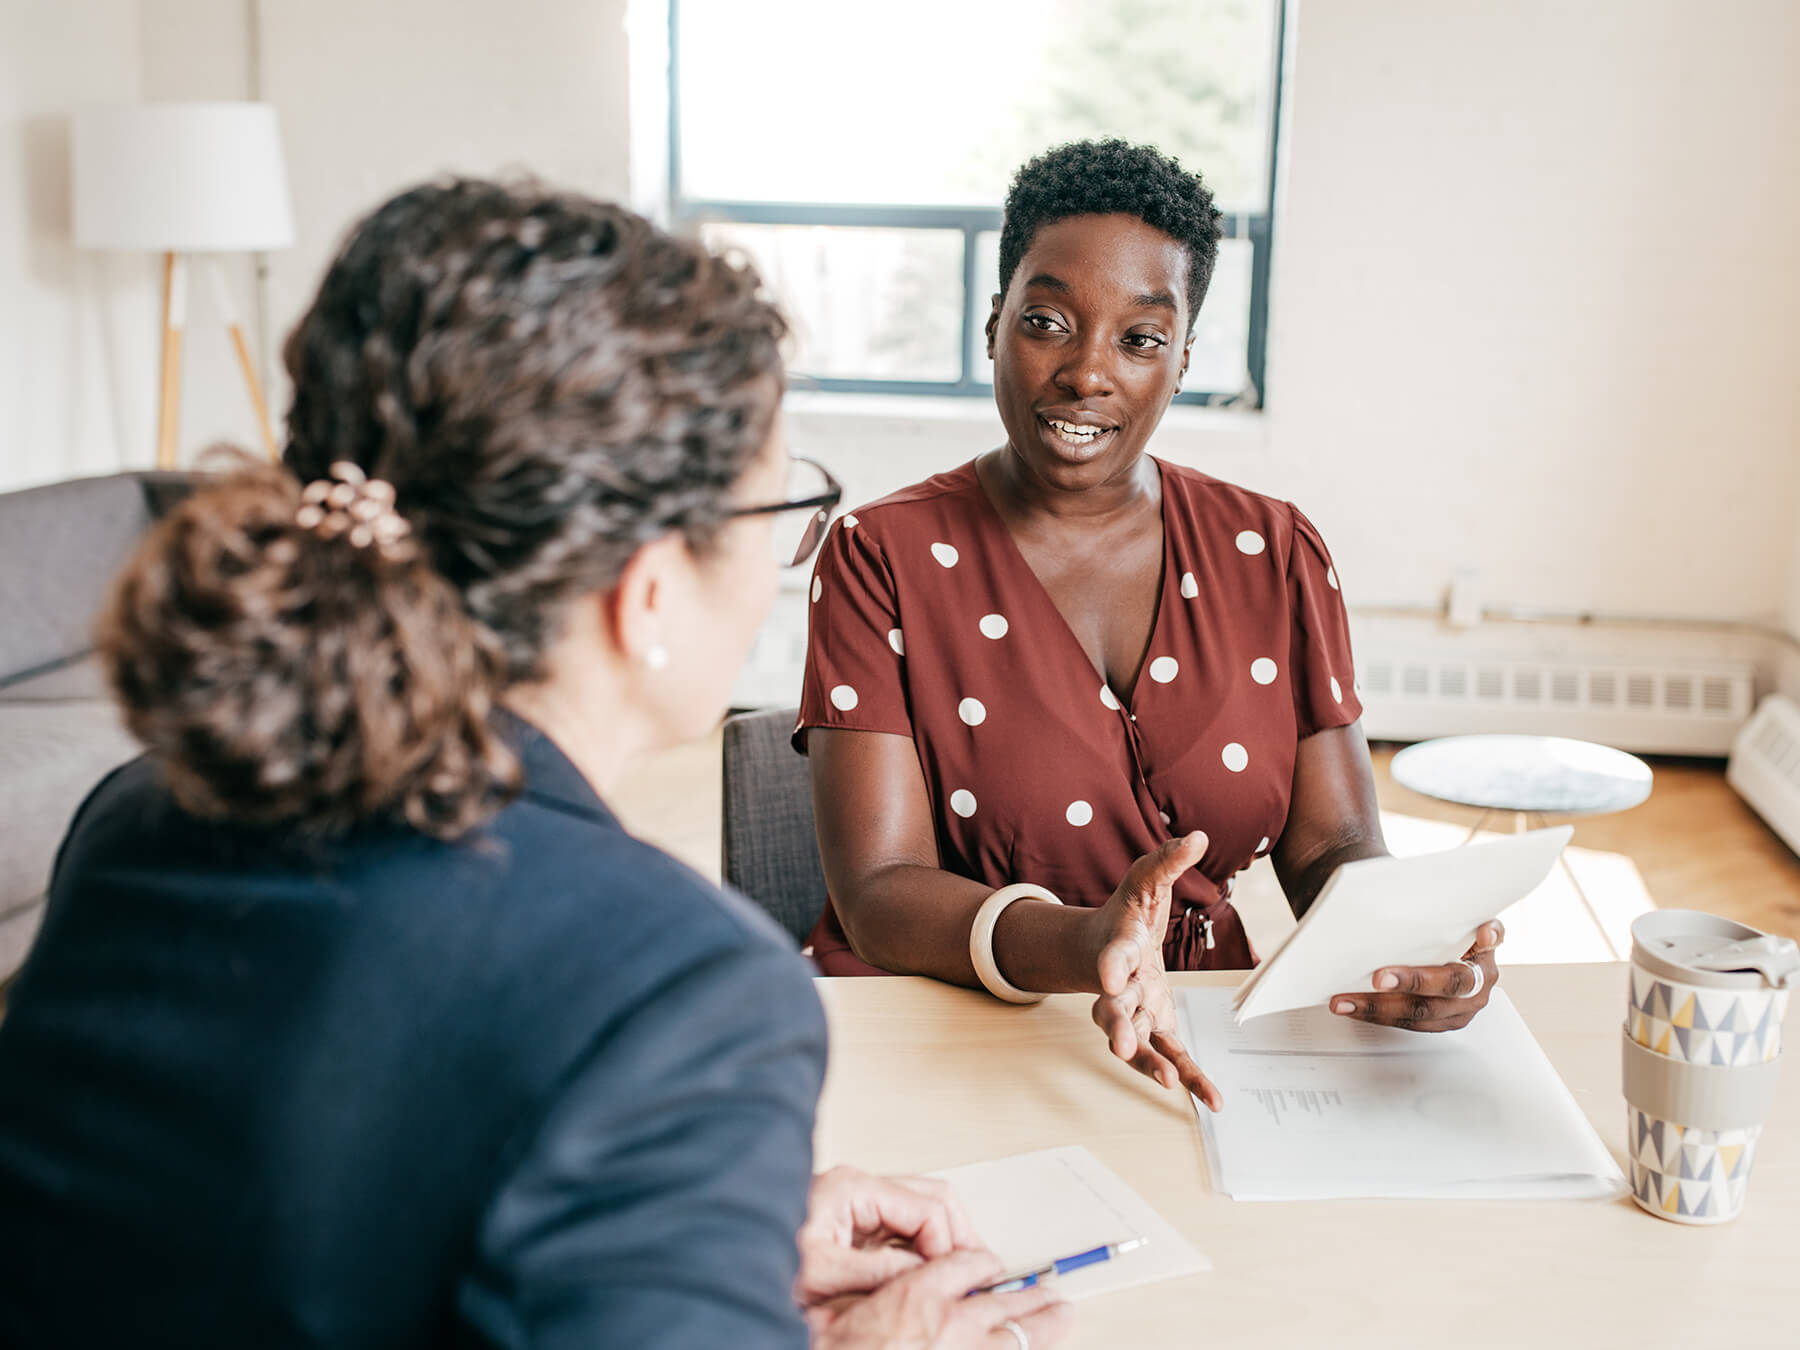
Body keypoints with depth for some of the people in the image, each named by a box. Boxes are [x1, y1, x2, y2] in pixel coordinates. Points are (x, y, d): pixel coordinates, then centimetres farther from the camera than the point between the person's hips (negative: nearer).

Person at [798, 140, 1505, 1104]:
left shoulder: (1274, 556, 9)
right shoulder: (884, 558, -2)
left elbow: (1333, 848, 6)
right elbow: (878, 895, -11)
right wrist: (1081, 946, -31)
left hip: (1200, 1052, 3)